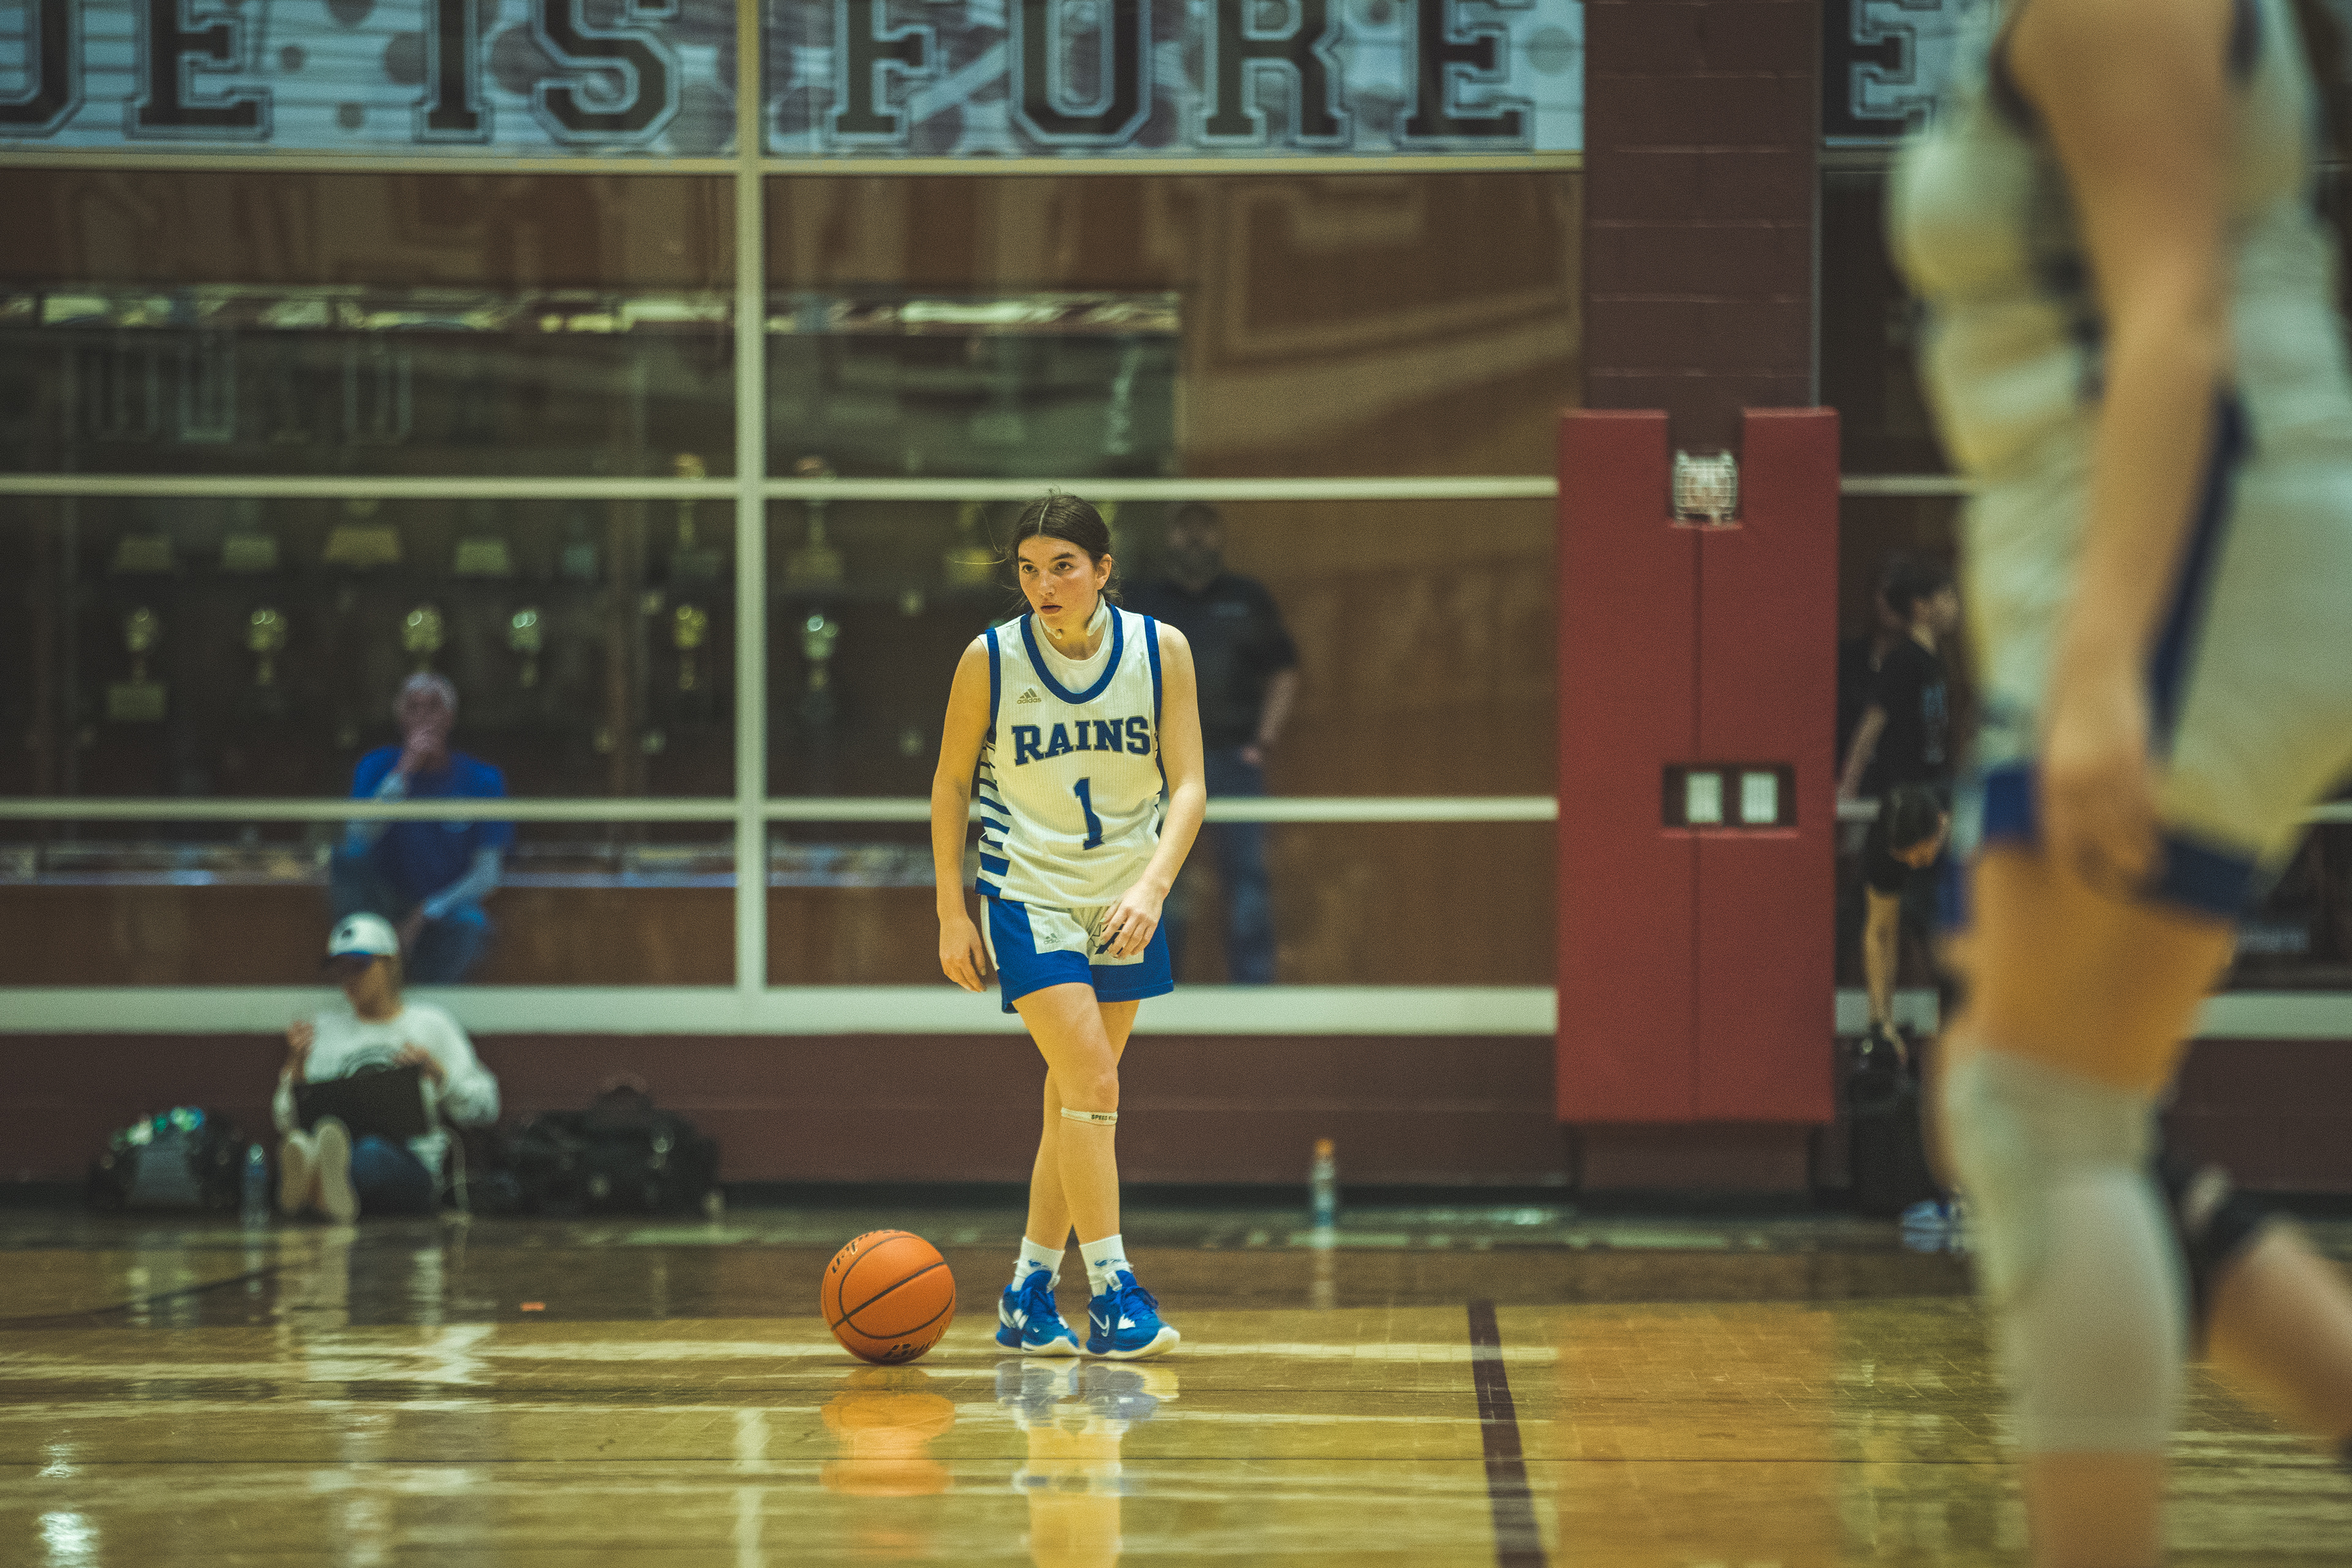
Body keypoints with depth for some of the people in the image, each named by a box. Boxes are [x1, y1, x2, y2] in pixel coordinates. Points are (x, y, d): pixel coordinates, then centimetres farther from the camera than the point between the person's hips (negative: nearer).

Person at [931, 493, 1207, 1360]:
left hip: (1125, 899, 3)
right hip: (1028, 891, -3)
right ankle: (1112, 1292, -15)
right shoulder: (990, 660, -12)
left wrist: (1152, 887, -23)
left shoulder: (1161, 650, -8)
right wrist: (951, 912, -2)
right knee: (1091, 1079, -17)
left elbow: (1188, 784, -8)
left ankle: (1029, 1294, 20)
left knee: (1077, 1096, 9)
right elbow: (951, 783, -1)